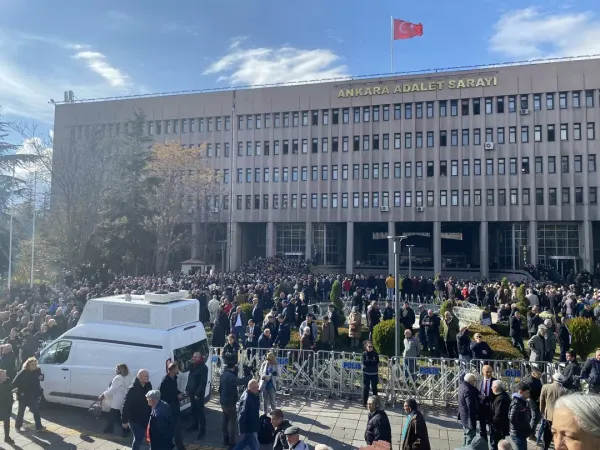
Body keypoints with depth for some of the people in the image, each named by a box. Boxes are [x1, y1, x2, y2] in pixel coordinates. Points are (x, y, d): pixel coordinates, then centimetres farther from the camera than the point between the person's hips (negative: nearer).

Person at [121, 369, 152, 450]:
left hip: (144, 419, 6)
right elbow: (126, 405, -19)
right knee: (139, 438, -2)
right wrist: (125, 420, -17)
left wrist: (150, 415, 9)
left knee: (140, 438, 17)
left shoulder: (148, 386, -2)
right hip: (134, 419, -6)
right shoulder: (133, 389, -21)